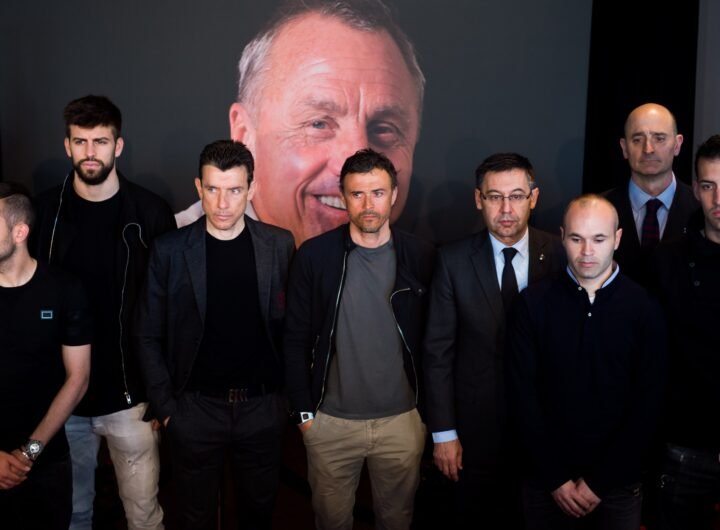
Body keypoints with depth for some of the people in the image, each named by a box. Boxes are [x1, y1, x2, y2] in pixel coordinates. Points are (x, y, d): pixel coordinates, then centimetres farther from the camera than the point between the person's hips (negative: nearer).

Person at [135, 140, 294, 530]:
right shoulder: (169, 250, -8)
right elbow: (150, 336, -2)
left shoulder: (279, 246, -4)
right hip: (195, 409, -1)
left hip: (262, 407, 1)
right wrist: (165, 406, -5)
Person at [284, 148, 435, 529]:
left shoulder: (421, 258, -5)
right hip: (330, 420, 0)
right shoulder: (314, 255, -8)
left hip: (403, 419, 1)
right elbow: (296, 339, -3)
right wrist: (303, 410, -3)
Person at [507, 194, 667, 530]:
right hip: (546, 480, 0)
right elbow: (522, 393, -6)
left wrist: (600, 482, -8)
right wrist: (555, 477, -9)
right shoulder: (533, 302, -5)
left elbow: (648, 403, -5)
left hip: (618, 485, 0)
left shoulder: (644, 309, -5)